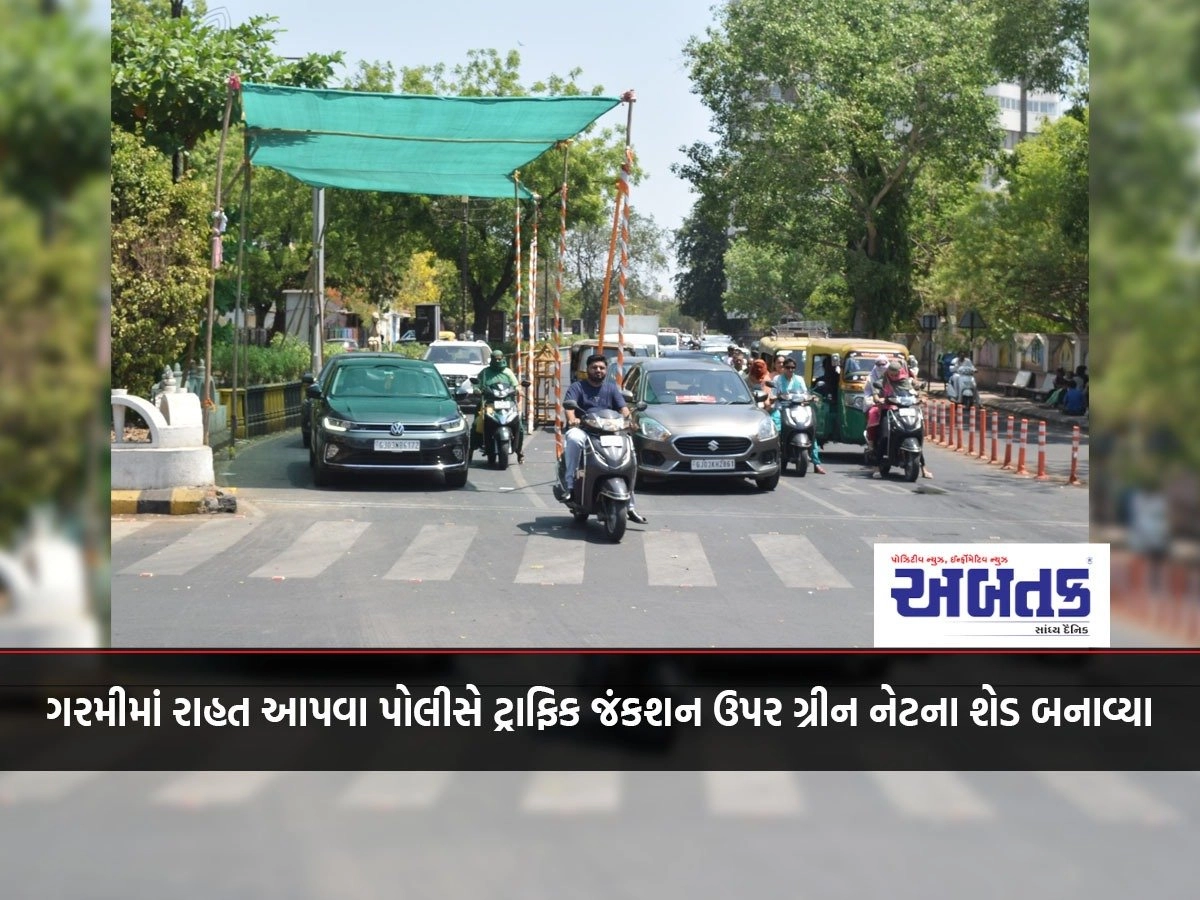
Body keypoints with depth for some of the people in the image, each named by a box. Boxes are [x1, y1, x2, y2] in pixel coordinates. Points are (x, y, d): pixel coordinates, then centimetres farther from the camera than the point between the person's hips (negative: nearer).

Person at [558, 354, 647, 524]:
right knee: (574, 438, -38)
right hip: (582, 429, -4)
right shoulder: (577, 387, 3)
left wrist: (628, 420, -21)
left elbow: (623, 407, 3)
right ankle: (568, 483, -37)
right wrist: (572, 419, -36)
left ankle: (630, 506, -3)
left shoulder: (612, 388, 15)